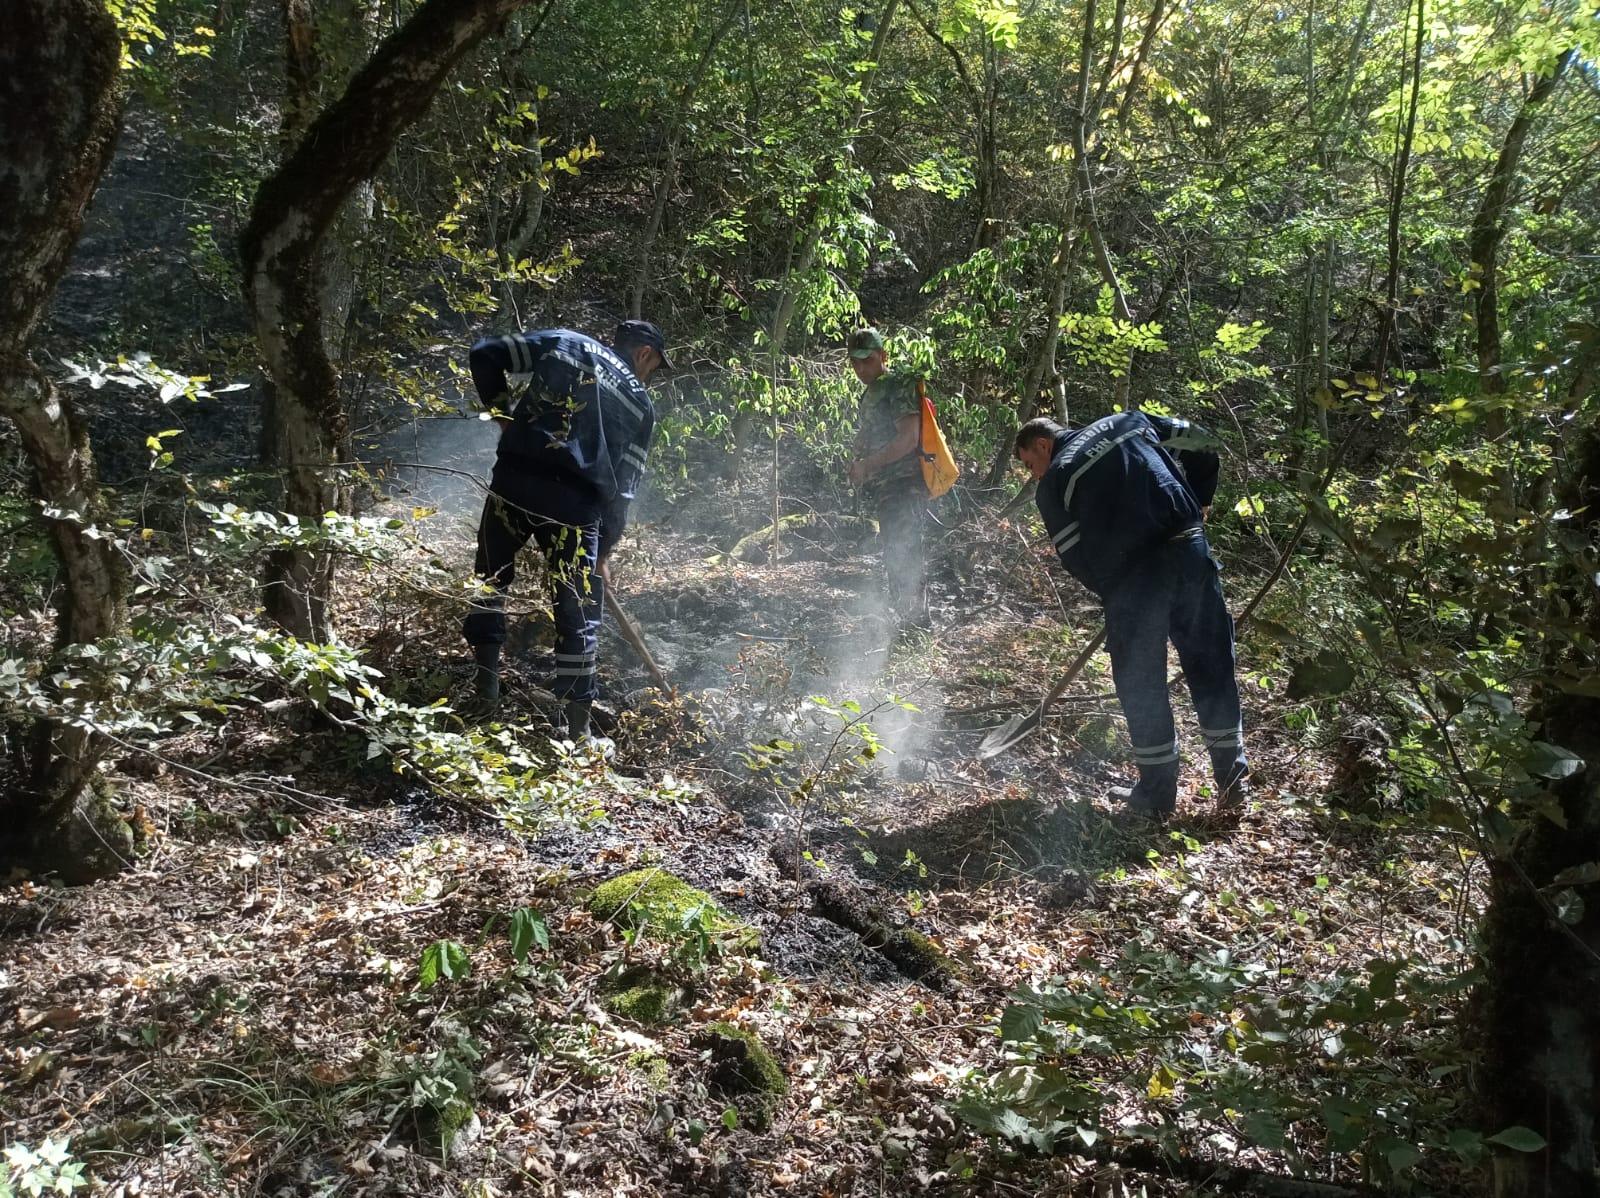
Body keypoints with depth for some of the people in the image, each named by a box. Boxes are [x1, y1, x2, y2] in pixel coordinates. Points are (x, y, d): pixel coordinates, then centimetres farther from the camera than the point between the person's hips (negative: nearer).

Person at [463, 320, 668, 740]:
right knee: (578, 613, 8)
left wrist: (503, 413, 20)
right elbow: (624, 486, 12)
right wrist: (603, 552, 19)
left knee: (490, 577, 25)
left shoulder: (562, 342, 16)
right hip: (575, 504, -1)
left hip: (513, 482, 2)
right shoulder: (640, 404, 14)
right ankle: (578, 729, 12)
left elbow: (484, 355, 10)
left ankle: (486, 682, 25)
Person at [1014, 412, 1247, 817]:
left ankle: (1157, 793, 17)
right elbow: (1200, 444, 18)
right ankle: (1232, 780, 20)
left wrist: (1111, 591, 16)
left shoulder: (1053, 485, 7)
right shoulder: (1128, 422, 19)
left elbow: (1076, 558, 2)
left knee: (1140, 684, 9)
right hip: (1190, 551, 4)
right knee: (1212, 666, 13)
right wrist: (1198, 505, 26)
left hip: (1132, 574, -4)